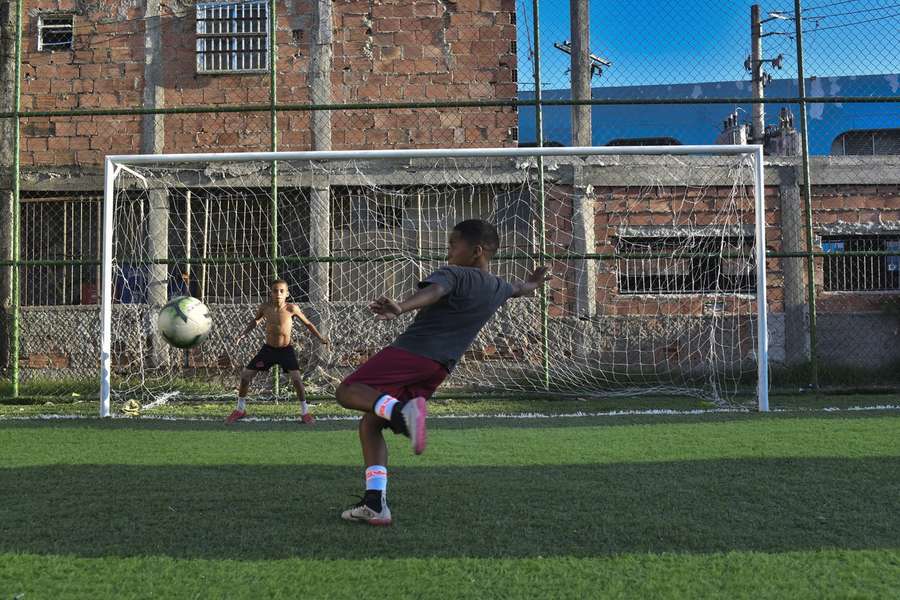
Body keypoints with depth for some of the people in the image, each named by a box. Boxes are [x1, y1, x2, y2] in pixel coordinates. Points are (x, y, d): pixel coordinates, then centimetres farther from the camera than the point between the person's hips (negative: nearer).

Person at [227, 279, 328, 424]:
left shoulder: (291, 308, -16)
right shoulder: (265, 307, -10)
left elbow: (307, 323, -3)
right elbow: (255, 321, 12)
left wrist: (320, 338, -9)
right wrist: (242, 334, 3)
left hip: (286, 350, -3)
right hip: (268, 348, 3)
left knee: (296, 378, -21)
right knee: (245, 375, 1)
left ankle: (305, 412, 0)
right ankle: (240, 410, 24)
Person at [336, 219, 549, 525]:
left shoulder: (453, 275, -3)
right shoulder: (499, 289, 19)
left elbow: (432, 292, -26)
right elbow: (521, 288, 43)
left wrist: (400, 307, -45)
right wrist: (532, 283, 66)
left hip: (412, 351, -7)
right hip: (440, 368, 7)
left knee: (348, 391, -10)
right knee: (369, 425, 12)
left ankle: (400, 411, -36)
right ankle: (375, 503, 1)